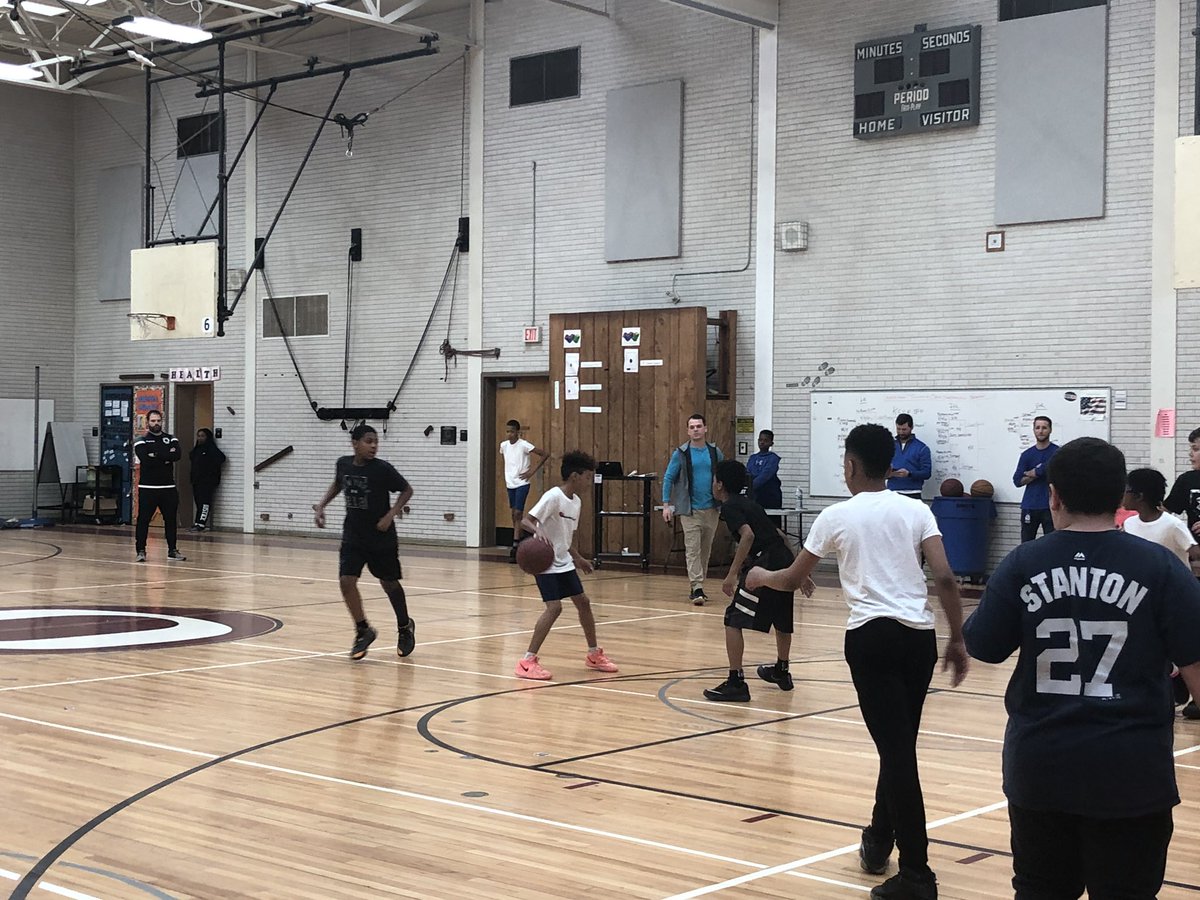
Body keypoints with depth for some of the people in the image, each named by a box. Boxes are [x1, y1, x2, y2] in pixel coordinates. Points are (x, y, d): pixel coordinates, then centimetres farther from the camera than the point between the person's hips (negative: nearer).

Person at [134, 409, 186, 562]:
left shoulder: (171, 439, 10)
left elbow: (177, 455, -11)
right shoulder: (141, 441, 1)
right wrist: (166, 457, -12)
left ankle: (172, 550, 17)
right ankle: (140, 551, 3)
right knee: (143, 520, -3)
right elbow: (146, 460, -17)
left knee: (171, 519, 7)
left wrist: (156, 455, -16)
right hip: (147, 488, -3)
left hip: (168, 487, 3)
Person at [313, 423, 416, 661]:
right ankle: (363, 631, 6)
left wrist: (391, 514, -18)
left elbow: (407, 490, -6)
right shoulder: (343, 464, -5)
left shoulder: (382, 469, -17)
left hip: (381, 537, -3)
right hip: (353, 536, 3)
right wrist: (321, 506, 7)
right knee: (346, 581, -12)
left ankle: (405, 627, 35)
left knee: (389, 583, 11)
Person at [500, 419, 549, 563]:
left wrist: (533, 471, -13)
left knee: (518, 513, -12)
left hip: (522, 483, -6)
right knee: (514, 514, 11)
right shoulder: (503, 445, 4)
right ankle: (518, 544, 20)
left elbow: (545, 454, -13)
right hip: (510, 483, 6)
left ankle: (515, 547, -15)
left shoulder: (524, 445, -13)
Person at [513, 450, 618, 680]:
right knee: (554, 607, -19)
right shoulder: (553, 497, -18)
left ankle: (594, 654, 28)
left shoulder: (576, 501, 8)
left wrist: (577, 558, 24)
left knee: (583, 602, 11)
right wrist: (537, 531, -43)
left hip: (564, 562, 9)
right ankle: (527, 661, -14)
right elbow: (525, 521, -24)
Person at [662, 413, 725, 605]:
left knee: (705, 550, 9)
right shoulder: (680, 453, -2)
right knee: (692, 549, -9)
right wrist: (666, 504, -6)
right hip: (690, 510, -3)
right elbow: (668, 478, 1)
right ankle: (697, 589, -13)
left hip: (711, 508, 3)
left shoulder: (715, 452, 5)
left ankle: (698, 586, 19)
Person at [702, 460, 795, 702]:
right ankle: (781, 672, 47)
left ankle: (736, 683, -10)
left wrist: (732, 574, -18)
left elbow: (748, 535, -19)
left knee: (733, 620, -4)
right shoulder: (748, 503, 23)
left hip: (766, 564, -9)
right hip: (787, 562, 9)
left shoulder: (729, 506, -2)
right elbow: (779, 535, 27)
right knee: (782, 619, 27)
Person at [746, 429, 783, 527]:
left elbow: (765, 475, -17)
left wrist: (752, 485, -30)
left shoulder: (773, 458, -3)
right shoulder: (752, 458, 15)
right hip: (755, 498, 5)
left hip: (770, 498, -5)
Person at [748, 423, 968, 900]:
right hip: (919, 636, 4)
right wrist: (958, 640, 5)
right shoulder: (917, 511, 8)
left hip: (871, 636, -4)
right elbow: (944, 579, -3)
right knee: (900, 747, 18)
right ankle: (878, 842, 34)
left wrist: (761, 577, 33)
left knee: (896, 750, -6)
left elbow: (793, 580, 12)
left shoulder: (837, 516, 2)